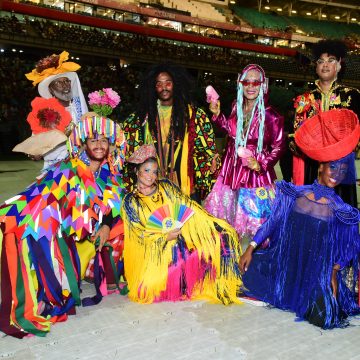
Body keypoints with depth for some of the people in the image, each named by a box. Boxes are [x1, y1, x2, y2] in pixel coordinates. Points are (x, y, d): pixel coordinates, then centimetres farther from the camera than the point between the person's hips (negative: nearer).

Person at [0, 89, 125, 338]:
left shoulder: (112, 174, 6)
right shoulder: (67, 171, -8)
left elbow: (118, 207, 11)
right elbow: (38, 197, -15)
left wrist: (107, 227, -5)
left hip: (95, 237, 5)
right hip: (66, 239, -5)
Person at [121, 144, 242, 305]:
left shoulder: (166, 186, 8)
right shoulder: (130, 201, 0)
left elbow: (188, 205, 4)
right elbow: (139, 233, -4)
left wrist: (213, 222, -5)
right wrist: (165, 237, -16)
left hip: (185, 236, 3)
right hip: (155, 248, -2)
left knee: (220, 235, -17)